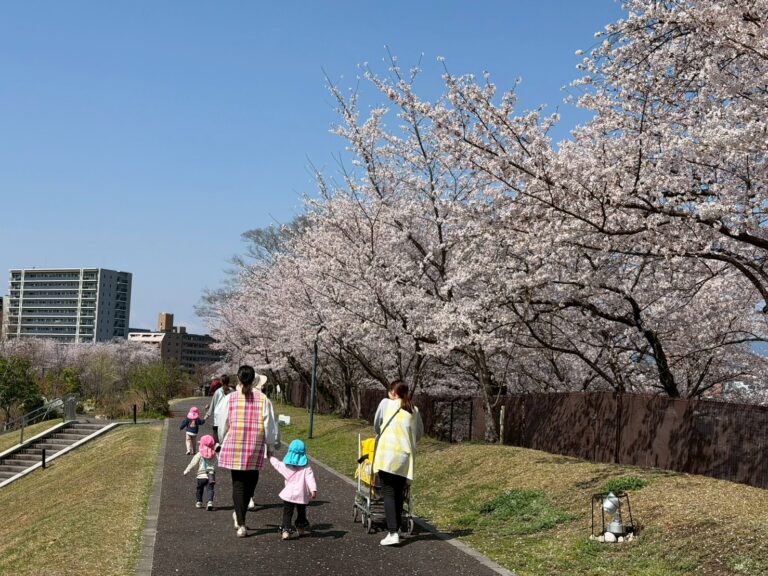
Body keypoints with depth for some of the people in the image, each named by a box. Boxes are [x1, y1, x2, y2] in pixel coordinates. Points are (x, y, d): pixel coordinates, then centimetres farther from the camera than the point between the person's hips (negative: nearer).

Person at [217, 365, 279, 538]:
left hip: (234, 446, 0)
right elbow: (270, 426, -2)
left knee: (238, 484, 6)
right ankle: (239, 514, 23)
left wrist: (223, 441, 23)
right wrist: (271, 446, 11)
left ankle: (241, 524, 2)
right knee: (251, 480, 19)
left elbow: (223, 425, 4)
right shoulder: (263, 399, -4)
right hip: (255, 447, 0)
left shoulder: (230, 398, -4)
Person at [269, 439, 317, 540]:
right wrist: (313, 490, -26)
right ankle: (301, 529, 30)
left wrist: (271, 458, 40)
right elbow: (310, 478, -18)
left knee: (287, 514, -1)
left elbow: (276, 464, 19)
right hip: (302, 495, 0)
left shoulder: (285, 466, 1)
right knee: (301, 513, 19)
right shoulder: (306, 467, -5)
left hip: (288, 495, 0)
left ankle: (285, 530, -17)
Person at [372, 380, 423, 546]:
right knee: (399, 495, 13)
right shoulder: (414, 410, 12)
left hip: (388, 454, -4)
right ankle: (396, 529, 18)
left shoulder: (386, 403, 2)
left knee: (389, 493, -5)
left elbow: (376, 426, 12)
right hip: (406, 457, 4)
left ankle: (392, 533, -14)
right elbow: (420, 433, 19)